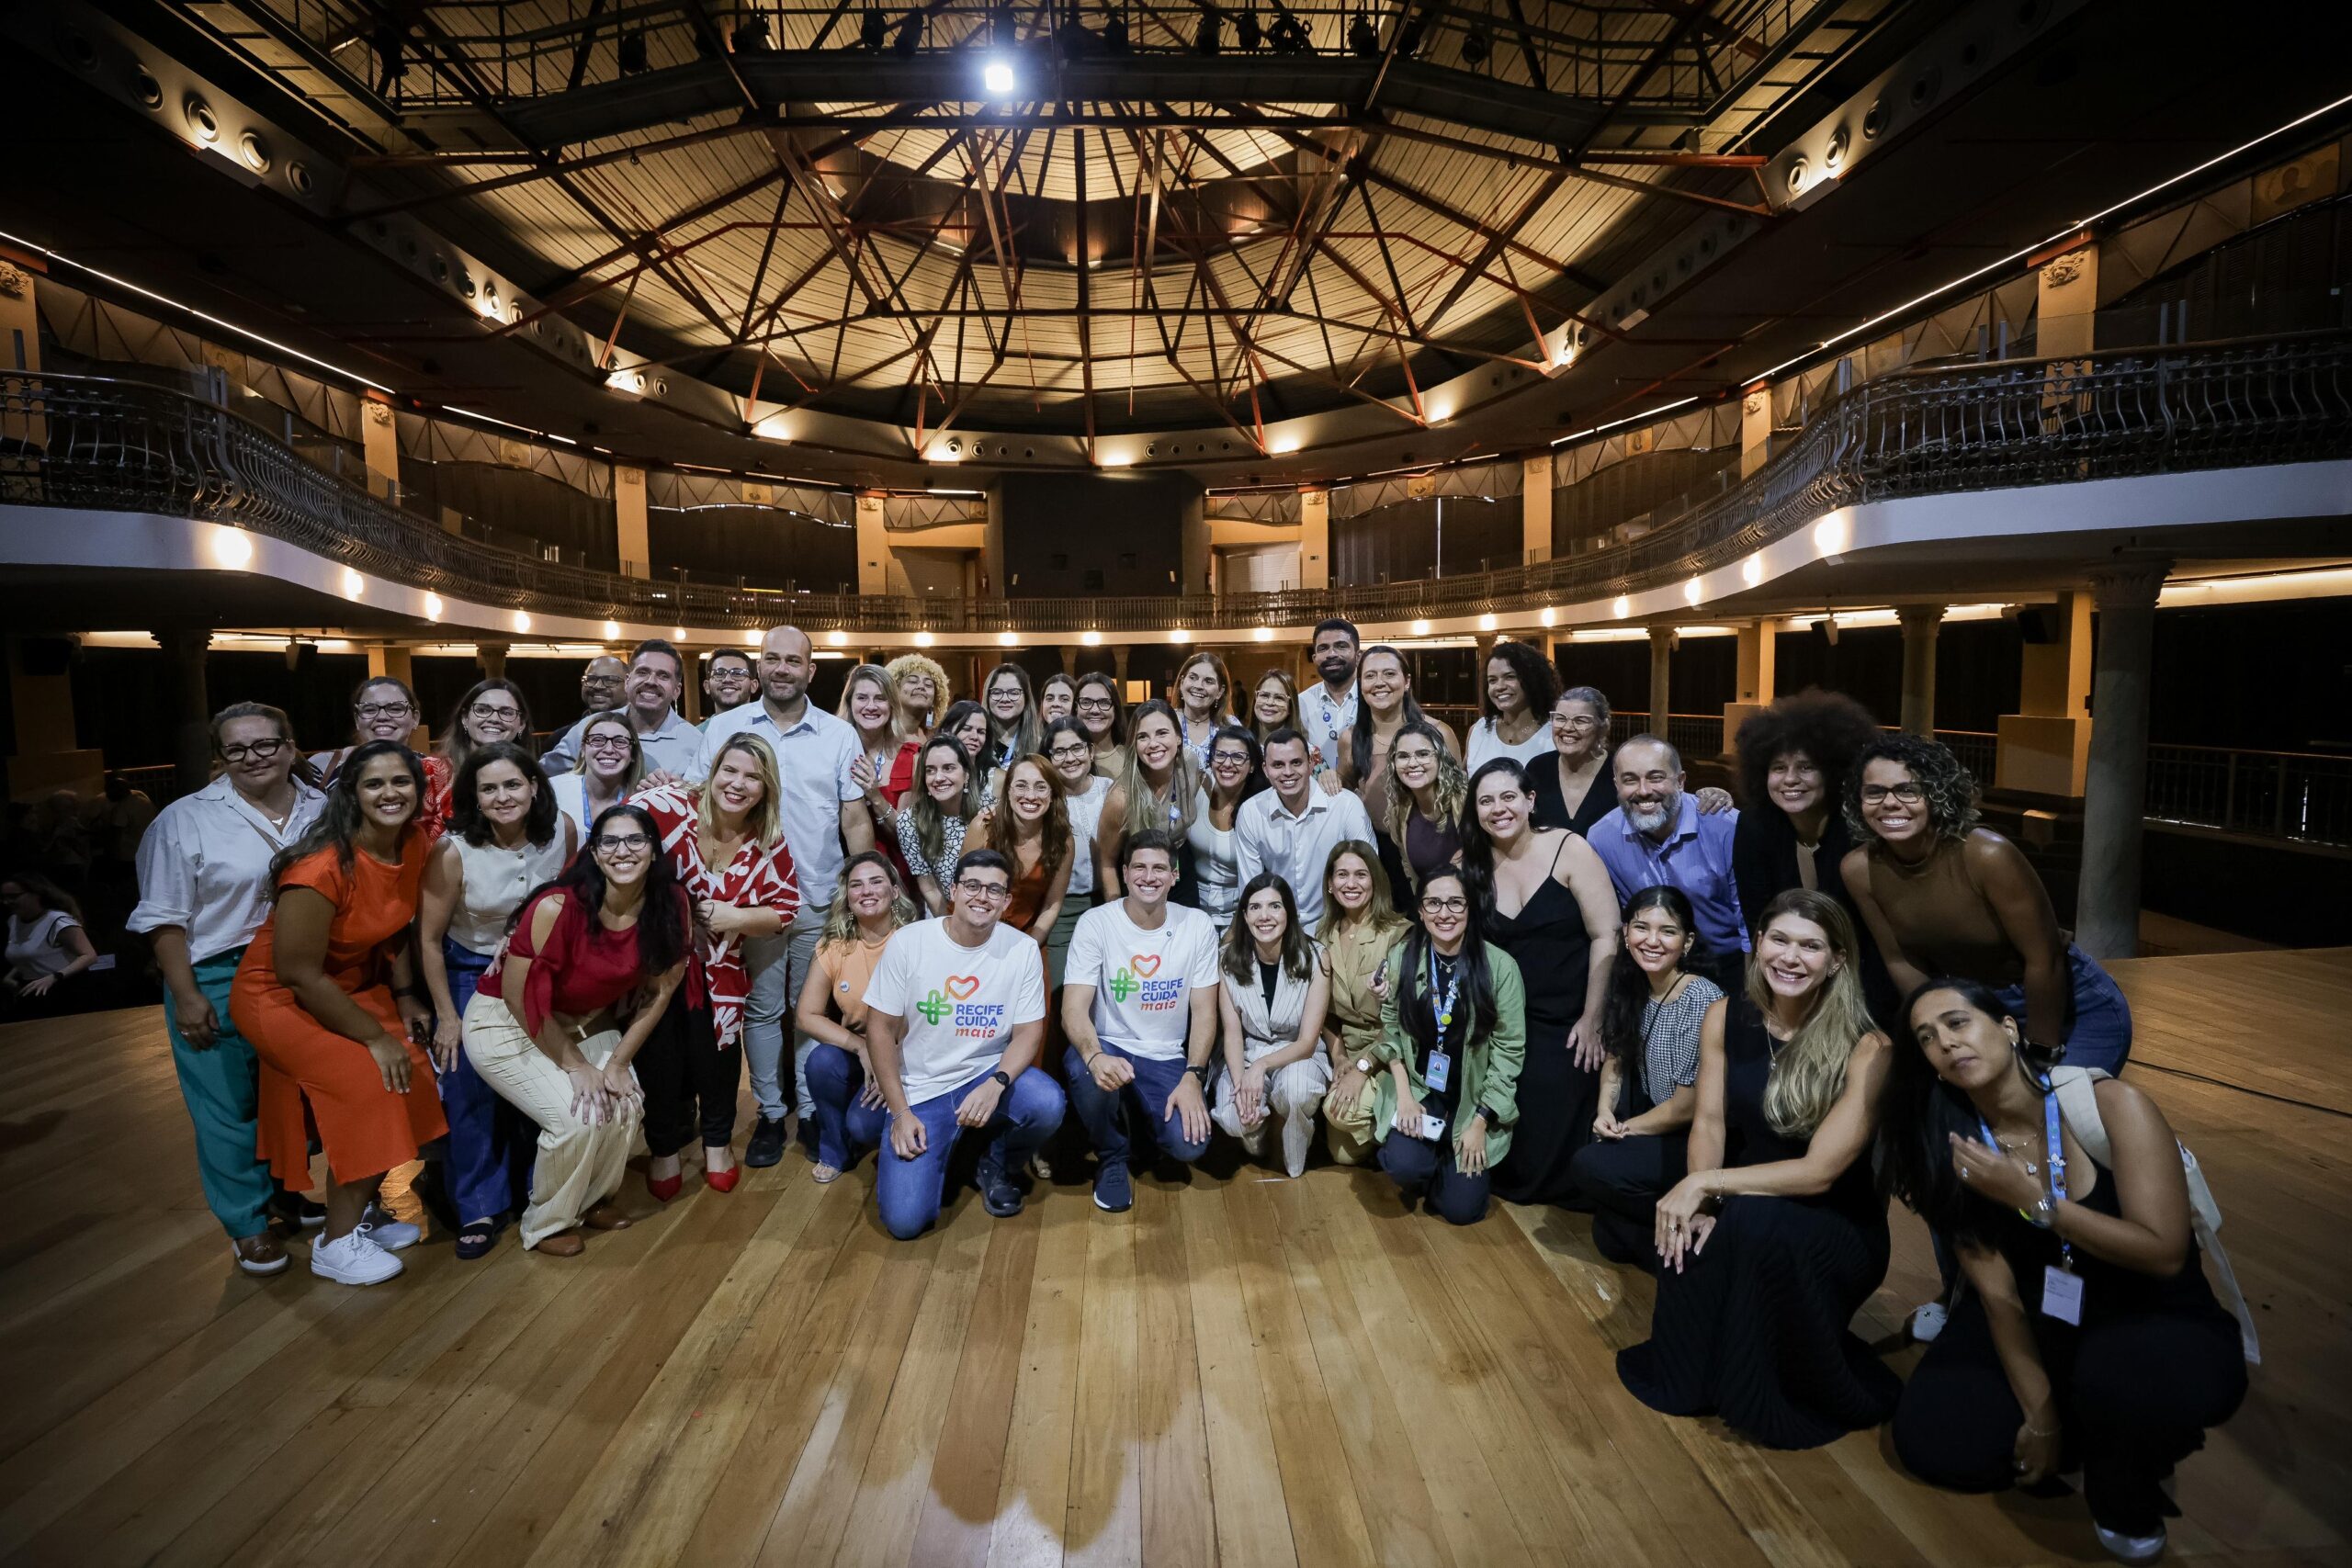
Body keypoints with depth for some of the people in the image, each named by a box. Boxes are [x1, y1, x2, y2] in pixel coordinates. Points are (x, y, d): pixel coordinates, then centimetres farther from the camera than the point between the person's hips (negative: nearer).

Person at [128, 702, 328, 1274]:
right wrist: (185, 995, -11)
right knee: (230, 1105, 4)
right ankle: (247, 1223, 18)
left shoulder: (326, 812, 2)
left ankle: (283, 1187, 35)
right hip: (219, 984, -3)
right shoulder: (186, 820, -6)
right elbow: (166, 919, -5)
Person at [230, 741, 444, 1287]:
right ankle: (336, 1244, 1)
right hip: (281, 997, -7)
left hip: (352, 986, 7)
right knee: (368, 1086, -19)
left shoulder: (416, 843, -9)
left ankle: (363, 1210, 17)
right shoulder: (323, 867, -29)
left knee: (412, 1076, -6)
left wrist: (405, 997, 0)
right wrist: (376, 1037, -19)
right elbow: (299, 974, -24)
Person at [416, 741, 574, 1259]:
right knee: (470, 1091, -1)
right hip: (471, 975, -2)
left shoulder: (562, 830, -18)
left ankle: (535, 1187, 29)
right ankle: (478, 1208, 17)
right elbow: (428, 939, -13)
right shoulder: (453, 851, -25)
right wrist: (447, 1017, -9)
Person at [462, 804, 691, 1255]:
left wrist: (618, 1063, -8)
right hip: (506, 1024, -4)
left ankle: (595, 1197, 18)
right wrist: (577, 1066, -14)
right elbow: (520, 997, -20)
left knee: (624, 1106, -13)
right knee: (579, 1117, -18)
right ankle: (546, 1223, 10)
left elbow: (660, 990, -7)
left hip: (586, 1023, 4)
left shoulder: (670, 904, -17)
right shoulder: (558, 907, -30)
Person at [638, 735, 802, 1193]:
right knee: (661, 1058, 5)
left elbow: (785, 910, -3)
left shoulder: (770, 842, -8)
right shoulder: (671, 806, -20)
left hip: (719, 969, 2)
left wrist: (736, 918, -21)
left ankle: (717, 1142, 38)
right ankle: (664, 1148, 33)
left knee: (714, 1059, 10)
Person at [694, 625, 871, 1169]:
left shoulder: (839, 735, 2)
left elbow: (855, 820, 3)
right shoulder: (725, 727, 3)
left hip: (821, 901, 0)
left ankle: (812, 1109, 26)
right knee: (762, 1010, 10)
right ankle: (770, 1113, 26)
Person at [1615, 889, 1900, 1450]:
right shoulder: (1728, 1020, -4)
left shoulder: (1867, 1049, -18)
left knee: (1756, 1224, -35)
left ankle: (1774, 1402, -8)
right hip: (1748, 1208, 4)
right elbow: (1708, 1122, -4)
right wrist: (1699, 1199, -21)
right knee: (1688, 1233, -28)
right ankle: (1693, 1375, 3)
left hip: (1839, 1229, -3)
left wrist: (1706, 1182, -23)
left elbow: (1819, 1171, -21)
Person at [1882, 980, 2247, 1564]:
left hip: (2161, 1322, -3)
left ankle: (2128, 1501, -3)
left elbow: (2165, 1254, -20)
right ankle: (2093, 1428, 13)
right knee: (1931, 1440, -13)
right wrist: (2039, 1415, -12)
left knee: (2125, 1376, -38)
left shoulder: (2110, 1104, -18)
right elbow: (1996, 1289, -10)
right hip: (2044, 1324, 3)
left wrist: (2030, 1198, -27)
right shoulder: (1956, 1146, -10)